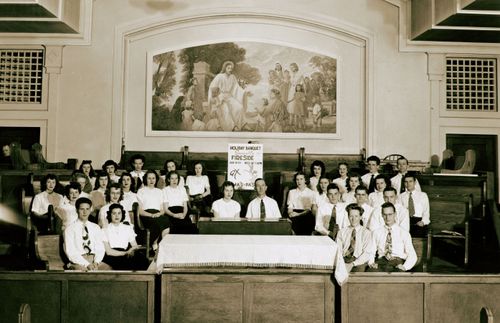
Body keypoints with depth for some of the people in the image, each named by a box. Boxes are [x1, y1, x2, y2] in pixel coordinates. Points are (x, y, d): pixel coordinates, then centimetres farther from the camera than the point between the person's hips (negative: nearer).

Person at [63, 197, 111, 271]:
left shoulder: (96, 228, 15)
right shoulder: (70, 229, 3)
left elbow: (100, 249, 8)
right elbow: (71, 252, -6)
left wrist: (96, 262, -12)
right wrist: (87, 264, -17)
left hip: (94, 260, 3)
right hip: (78, 262, -3)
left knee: (108, 268, -26)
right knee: (83, 270, -36)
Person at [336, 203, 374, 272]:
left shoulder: (366, 232, 8)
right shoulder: (342, 232, 17)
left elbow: (367, 253, -3)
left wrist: (352, 264, -16)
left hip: (359, 262, 0)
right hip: (343, 260, 1)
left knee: (359, 269, -34)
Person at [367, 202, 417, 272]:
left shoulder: (404, 233, 13)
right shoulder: (376, 233, 18)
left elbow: (412, 256, 7)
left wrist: (404, 267, -13)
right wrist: (371, 263, -8)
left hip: (397, 263, -1)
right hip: (381, 262, 1)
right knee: (371, 271, -34)